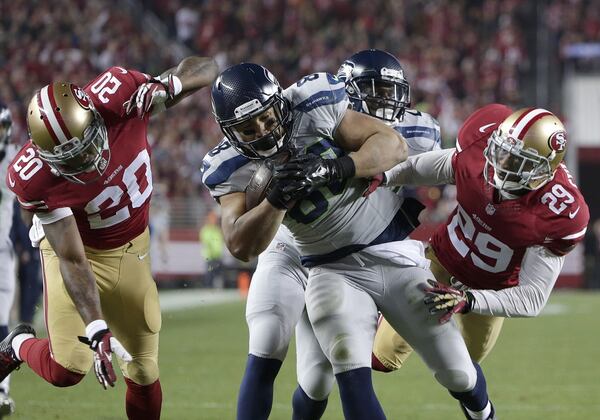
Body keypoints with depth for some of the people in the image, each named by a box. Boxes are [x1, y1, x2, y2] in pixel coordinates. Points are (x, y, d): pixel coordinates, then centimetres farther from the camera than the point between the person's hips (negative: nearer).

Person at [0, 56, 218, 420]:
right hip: (77, 248, -3)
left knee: (144, 371, 5)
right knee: (68, 369, -14)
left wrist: (168, 87, -37)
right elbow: (72, 261, -28)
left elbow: (205, 68, -15)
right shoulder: (35, 180, -33)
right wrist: (97, 331, -37)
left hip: (131, 250, 3)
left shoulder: (117, 96, -29)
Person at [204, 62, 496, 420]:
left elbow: (394, 145, -15)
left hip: (395, 252, 0)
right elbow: (242, 247, -19)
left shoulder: (314, 106, -16)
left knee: (456, 373, 8)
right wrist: (279, 198, -35)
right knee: (352, 373, -25)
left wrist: (334, 168, -32)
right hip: (335, 270, 0)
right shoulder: (233, 169, -11)